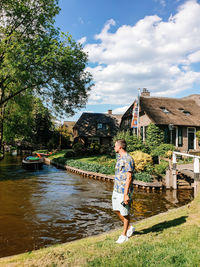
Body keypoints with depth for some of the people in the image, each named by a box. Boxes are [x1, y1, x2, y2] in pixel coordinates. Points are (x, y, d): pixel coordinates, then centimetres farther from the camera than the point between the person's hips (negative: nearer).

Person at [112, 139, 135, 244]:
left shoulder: (128, 159, -19)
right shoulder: (120, 158, 11)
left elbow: (129, 177, -22)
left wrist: (126, 194, -23)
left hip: (124, 190, -9)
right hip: (116, 189, 9)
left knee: (125, 213, 6)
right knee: (116, 210, 17)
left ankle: (124, 235, 22)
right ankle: (130, 227, 34)